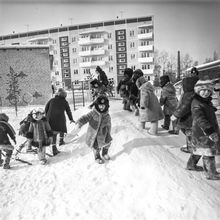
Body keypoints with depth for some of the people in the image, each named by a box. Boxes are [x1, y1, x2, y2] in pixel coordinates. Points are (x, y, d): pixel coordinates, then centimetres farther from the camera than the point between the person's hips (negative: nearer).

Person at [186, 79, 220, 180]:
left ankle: (191, 164, 38)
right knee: (208, 152, -1)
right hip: (202, 133, -10)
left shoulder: (207, 101, 11)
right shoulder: (196, 104, -21)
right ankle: (211, 173, 11)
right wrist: (210, 132, -37)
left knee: (198, 149, 22)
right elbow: (200, 120, -31)